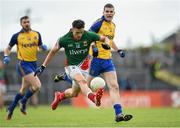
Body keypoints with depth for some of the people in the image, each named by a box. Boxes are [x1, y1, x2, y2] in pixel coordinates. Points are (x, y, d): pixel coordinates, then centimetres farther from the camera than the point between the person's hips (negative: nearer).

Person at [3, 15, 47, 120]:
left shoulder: (37, 34, 7)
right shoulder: (17, 36, -3)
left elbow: (40, 47, 15)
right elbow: (8, 48, 8)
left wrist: (43, 47, -8)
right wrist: (6, 56, -11)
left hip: (33, 64, 5)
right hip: (23, 64, -5)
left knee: (24, 90, 13)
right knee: (37, 85, -20)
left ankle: (11, 109, 29)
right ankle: (23, 102, 4)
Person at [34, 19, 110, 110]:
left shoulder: (89, 36, -13)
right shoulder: (64, 39, -15)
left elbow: (105, 38, -1)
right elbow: (53, 51, -1)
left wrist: (106, 44, -25)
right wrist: (43, 66, 0)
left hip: (84, 66, 4)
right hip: (71, 66, -4)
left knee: (74, 93, 14)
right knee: (82, 81, -35)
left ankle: (59, 96, 45)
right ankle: (93, 98, -62)